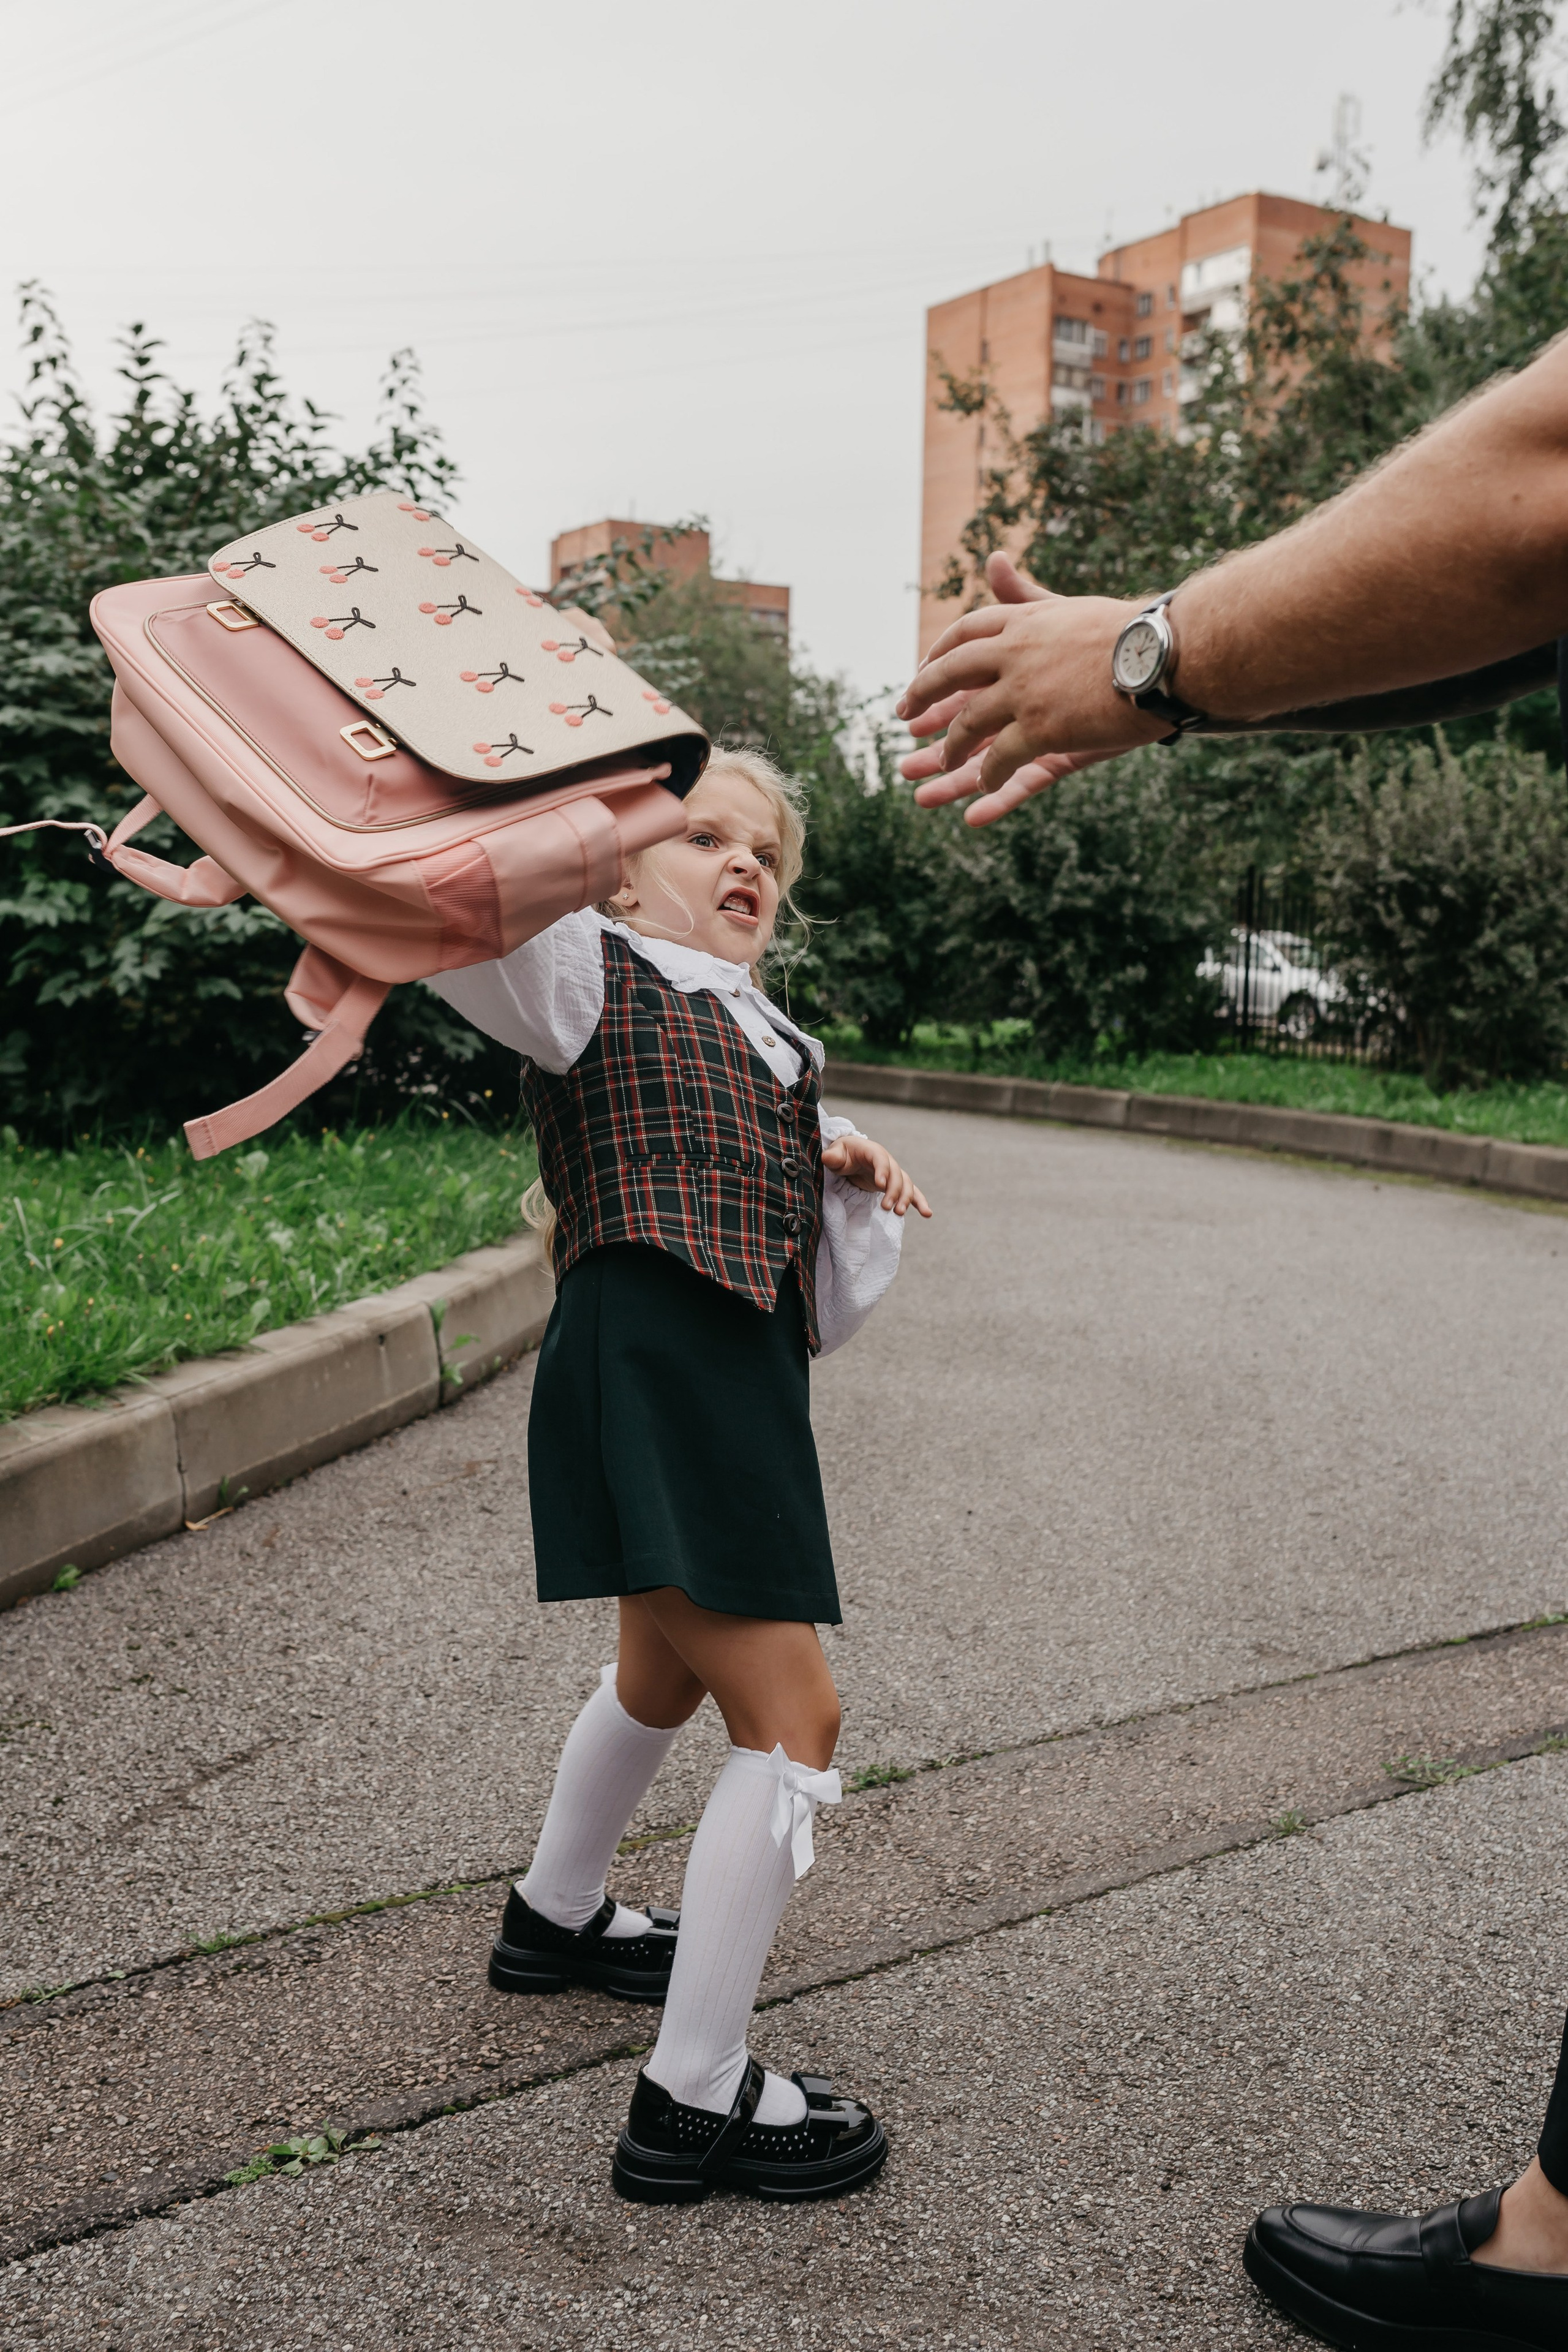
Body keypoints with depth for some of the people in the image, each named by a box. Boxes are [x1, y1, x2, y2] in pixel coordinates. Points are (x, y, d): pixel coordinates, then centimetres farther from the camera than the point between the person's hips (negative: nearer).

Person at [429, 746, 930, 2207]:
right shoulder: (590, 973, 2)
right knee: (790, 1719, -9)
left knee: (669, 1674, 27)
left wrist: (854, 1183, 4)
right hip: (647, 1362, -9)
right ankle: (694, 2105, 4)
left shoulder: (777, 1050, 22)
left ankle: (557, 1918, 52)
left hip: (742, 1377, 9)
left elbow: (824, 1310, 21)